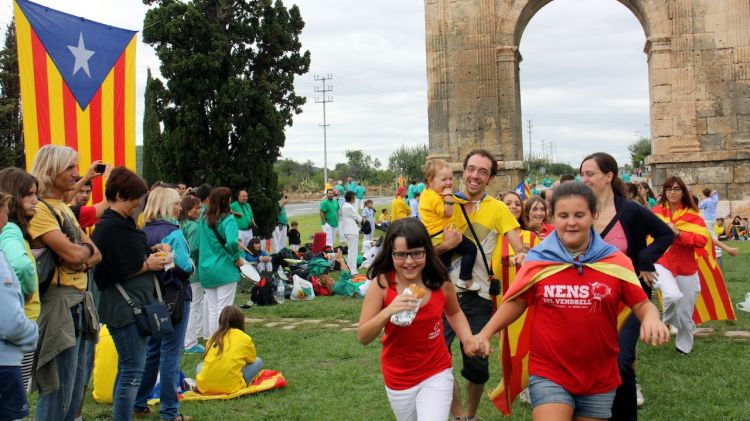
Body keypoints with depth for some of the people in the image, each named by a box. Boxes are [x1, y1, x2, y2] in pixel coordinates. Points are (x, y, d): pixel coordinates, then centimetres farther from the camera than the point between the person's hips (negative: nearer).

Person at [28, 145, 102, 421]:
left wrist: (83, 260, -9)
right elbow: (72, 254, -22)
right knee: (58, 395, -5)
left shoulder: (64, 209, 16)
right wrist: (86, 247, -1)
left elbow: (96, 254, 12)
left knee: (76, 392, 14)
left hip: (79, 302, 9)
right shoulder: (40, 209, -12)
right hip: (58, 304, -9)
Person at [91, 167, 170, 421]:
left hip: (137, 304, 10)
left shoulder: (124, 223, 14)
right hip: (122, 307, -10)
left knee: (128, 368, 17)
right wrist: (147, 265, -15)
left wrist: (153, 251, 9)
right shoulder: (108, 227, -15)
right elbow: (107, 273, -20)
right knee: (133, 371, -8)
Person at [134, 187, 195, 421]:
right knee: (170, 353, 0)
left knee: (151, 350, 18)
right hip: (174, 296, -7)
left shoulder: (143, 232, 6)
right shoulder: (173, 232, -16)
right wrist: (191, 267, 1)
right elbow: (185, 266, -18)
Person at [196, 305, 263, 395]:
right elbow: (252, 360, 22)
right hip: (230, 388, -3)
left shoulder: (214, 337, 12)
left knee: (200, 365, 37)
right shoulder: (245, 339, 4)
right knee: (258, 361, 17)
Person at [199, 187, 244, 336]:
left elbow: (199, 243, 15)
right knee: (224, 310, 0)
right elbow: (232, 243, -24)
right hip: (225, 270, -6)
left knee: (212, 310, 13)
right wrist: (238, 258, -11)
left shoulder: (203, 220, 6)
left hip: (206, 270, 6)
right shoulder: (228, 219, -13)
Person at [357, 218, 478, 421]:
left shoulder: (440, 282, -11)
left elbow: (454, 313, 12)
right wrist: (388, 312, -34)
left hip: (437, 373, 0)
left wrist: (467, 339, -6)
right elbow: (363, 337, -18)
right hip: (399, 379, 0)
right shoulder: (381, 284, -18)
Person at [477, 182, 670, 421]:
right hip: (549, 374, -2)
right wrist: (486, 333, -7)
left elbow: (641, 303, 1)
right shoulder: (538, 260, -6)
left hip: (600, 378, 2)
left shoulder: (615, 261, -5)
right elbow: (515, 302, 4)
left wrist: (651, 319, -22)